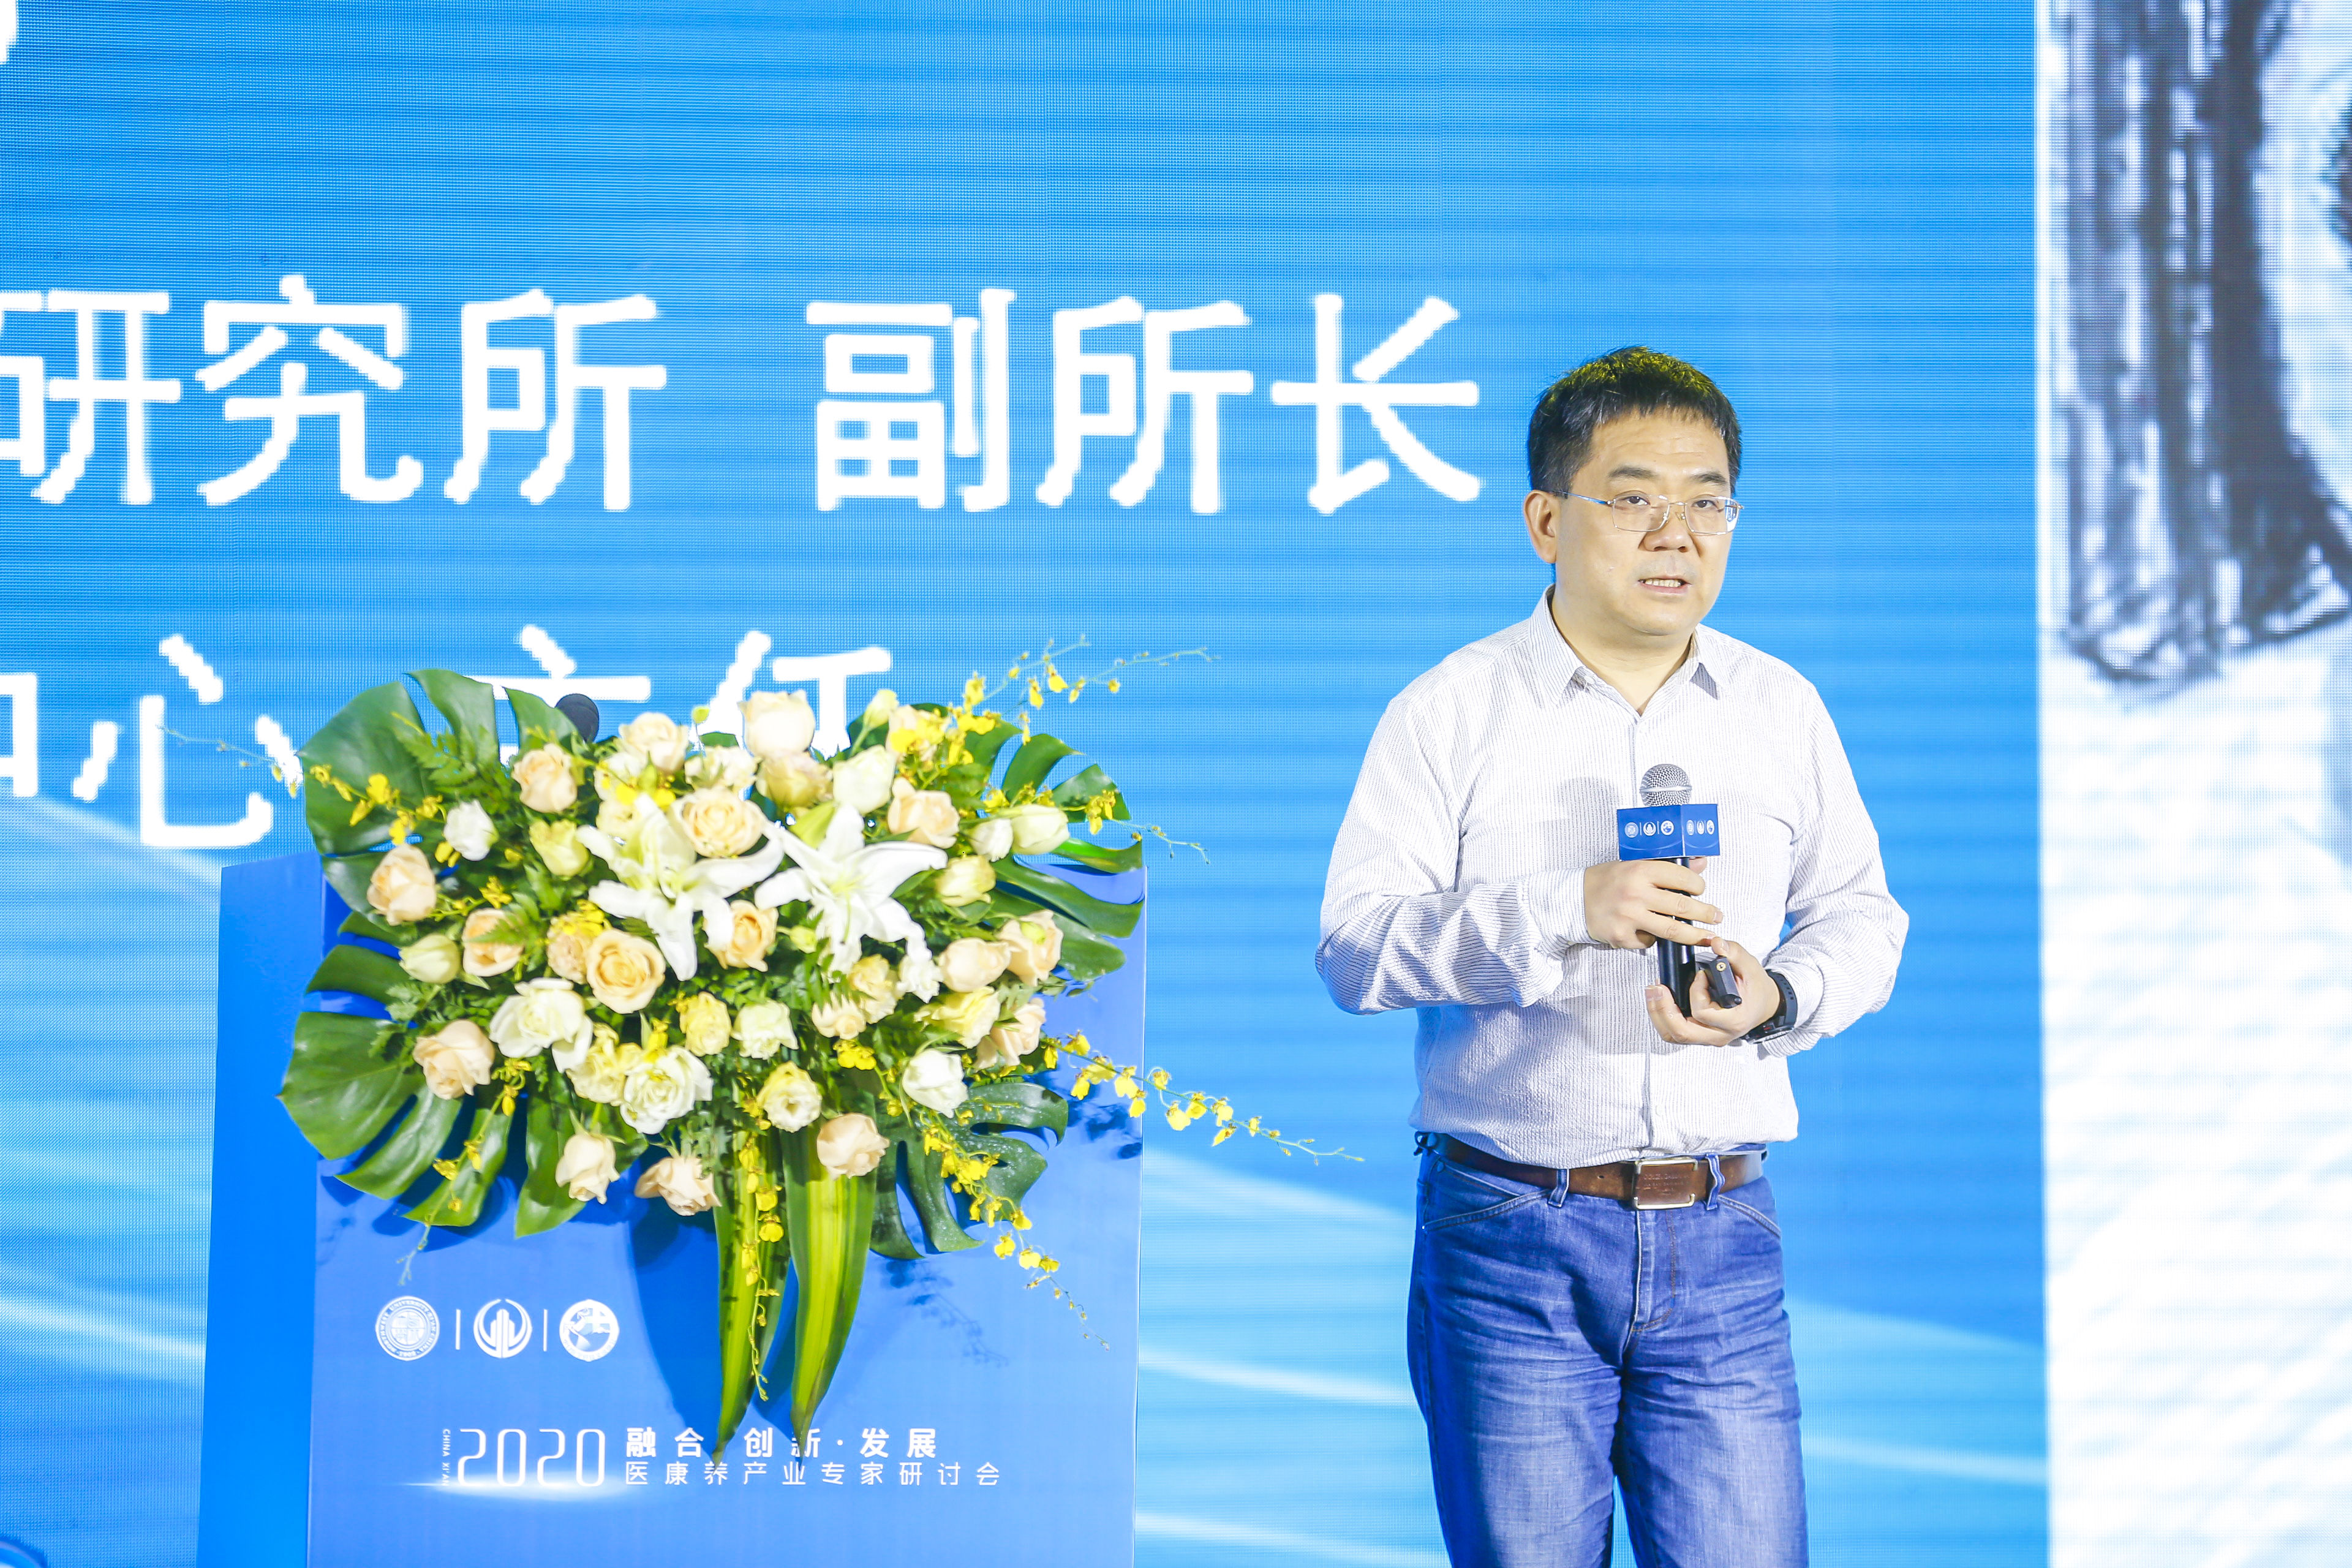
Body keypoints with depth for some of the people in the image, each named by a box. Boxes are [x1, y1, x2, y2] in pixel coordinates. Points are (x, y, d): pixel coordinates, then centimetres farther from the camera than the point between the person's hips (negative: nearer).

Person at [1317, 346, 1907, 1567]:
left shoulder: (1782, 709, 11)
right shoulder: (1449, 712, 0)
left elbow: (1860, 916, 15)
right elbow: (1355, 943, -7)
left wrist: (1778, 997, -7)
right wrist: (1566, 911, -20)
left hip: (1720, 1237, 2)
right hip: (1512, 1238, -2)